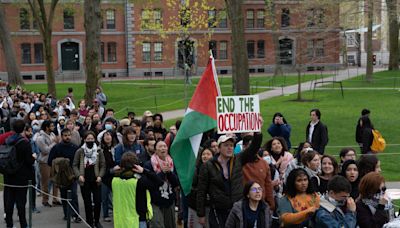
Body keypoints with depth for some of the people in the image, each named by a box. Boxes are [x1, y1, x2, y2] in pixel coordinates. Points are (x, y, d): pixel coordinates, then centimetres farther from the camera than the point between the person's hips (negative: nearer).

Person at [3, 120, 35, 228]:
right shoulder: (25, 143, -15)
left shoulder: (7, 141, 1)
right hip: (21, 176, -4)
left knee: (9, 200, 10)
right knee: (21, 201, 1)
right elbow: (29, 161, -16)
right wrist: (33, 157, 4)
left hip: (9, 176, 4)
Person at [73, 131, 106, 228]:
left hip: (96, 181, 1)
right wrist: (79, 175, -10)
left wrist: (100, 176, -9)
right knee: (87, 202, 4)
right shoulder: (80, 151, 0)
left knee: (98, 201, -2)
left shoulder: (99, 151, 2)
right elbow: (75, 165, 3)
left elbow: (103, 165, 4)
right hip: (85, 181, 0)